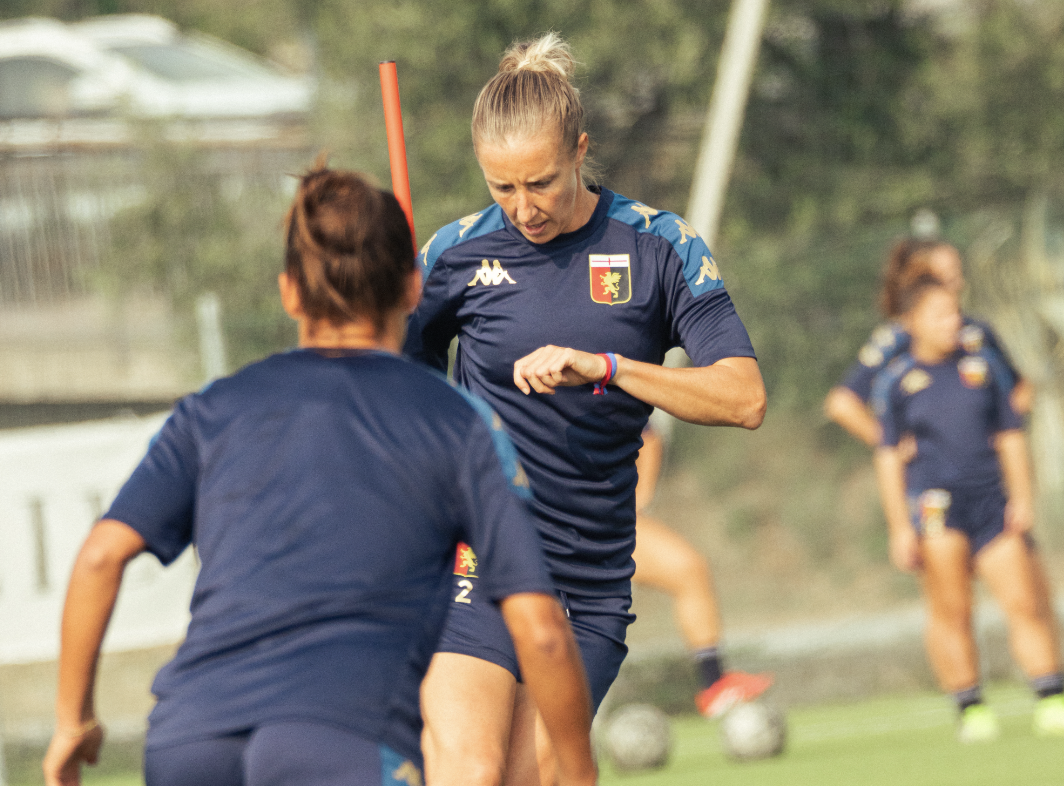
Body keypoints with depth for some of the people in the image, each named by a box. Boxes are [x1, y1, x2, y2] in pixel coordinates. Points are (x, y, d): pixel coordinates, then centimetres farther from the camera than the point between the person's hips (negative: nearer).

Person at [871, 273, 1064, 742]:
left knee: (1025, 602, -4)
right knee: (951, 609, -11)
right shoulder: (896, 382, 3)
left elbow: (1010, 435, 14)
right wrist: (899, 528, -2)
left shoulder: (984, 366, 11)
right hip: (933, 494, -2)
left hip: (991, 497, 2)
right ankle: (970, 709, -3)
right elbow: (888, 456, 4)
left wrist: (1022, 498, 5)